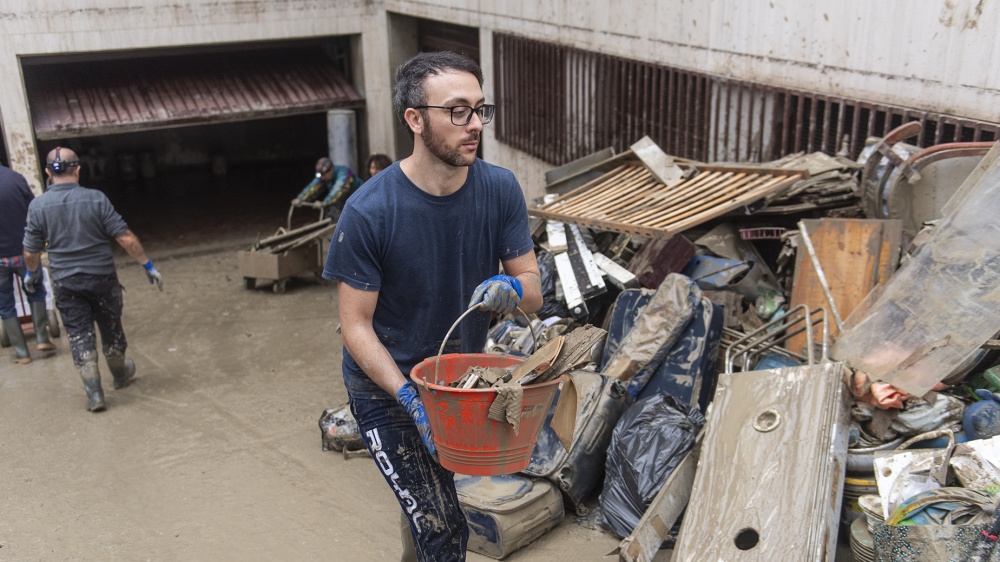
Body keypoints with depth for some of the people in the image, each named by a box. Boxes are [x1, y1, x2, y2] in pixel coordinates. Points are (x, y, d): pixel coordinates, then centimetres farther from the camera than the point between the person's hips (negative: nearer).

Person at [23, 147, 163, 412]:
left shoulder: (37, 206, -7)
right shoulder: (96, 199, -11)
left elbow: (31, 251, 1)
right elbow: (126, 238, -13)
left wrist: (31, 273, 21)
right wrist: (148, 266, -4)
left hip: (65, 282, 1)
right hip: (102, 277, 0)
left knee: (79, 334, 9)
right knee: (111, 329, 18)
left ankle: (94, 393, 5)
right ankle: (120, 374, 39)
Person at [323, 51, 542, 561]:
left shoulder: (500, 189, -13)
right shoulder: (368, 212, -25)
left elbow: (533, 292, -8)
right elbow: (356, 325, -19)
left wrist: (511, 290, -32)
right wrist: (411, 399, -30)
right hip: (385, 384, -4)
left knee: (425, 505, 24)